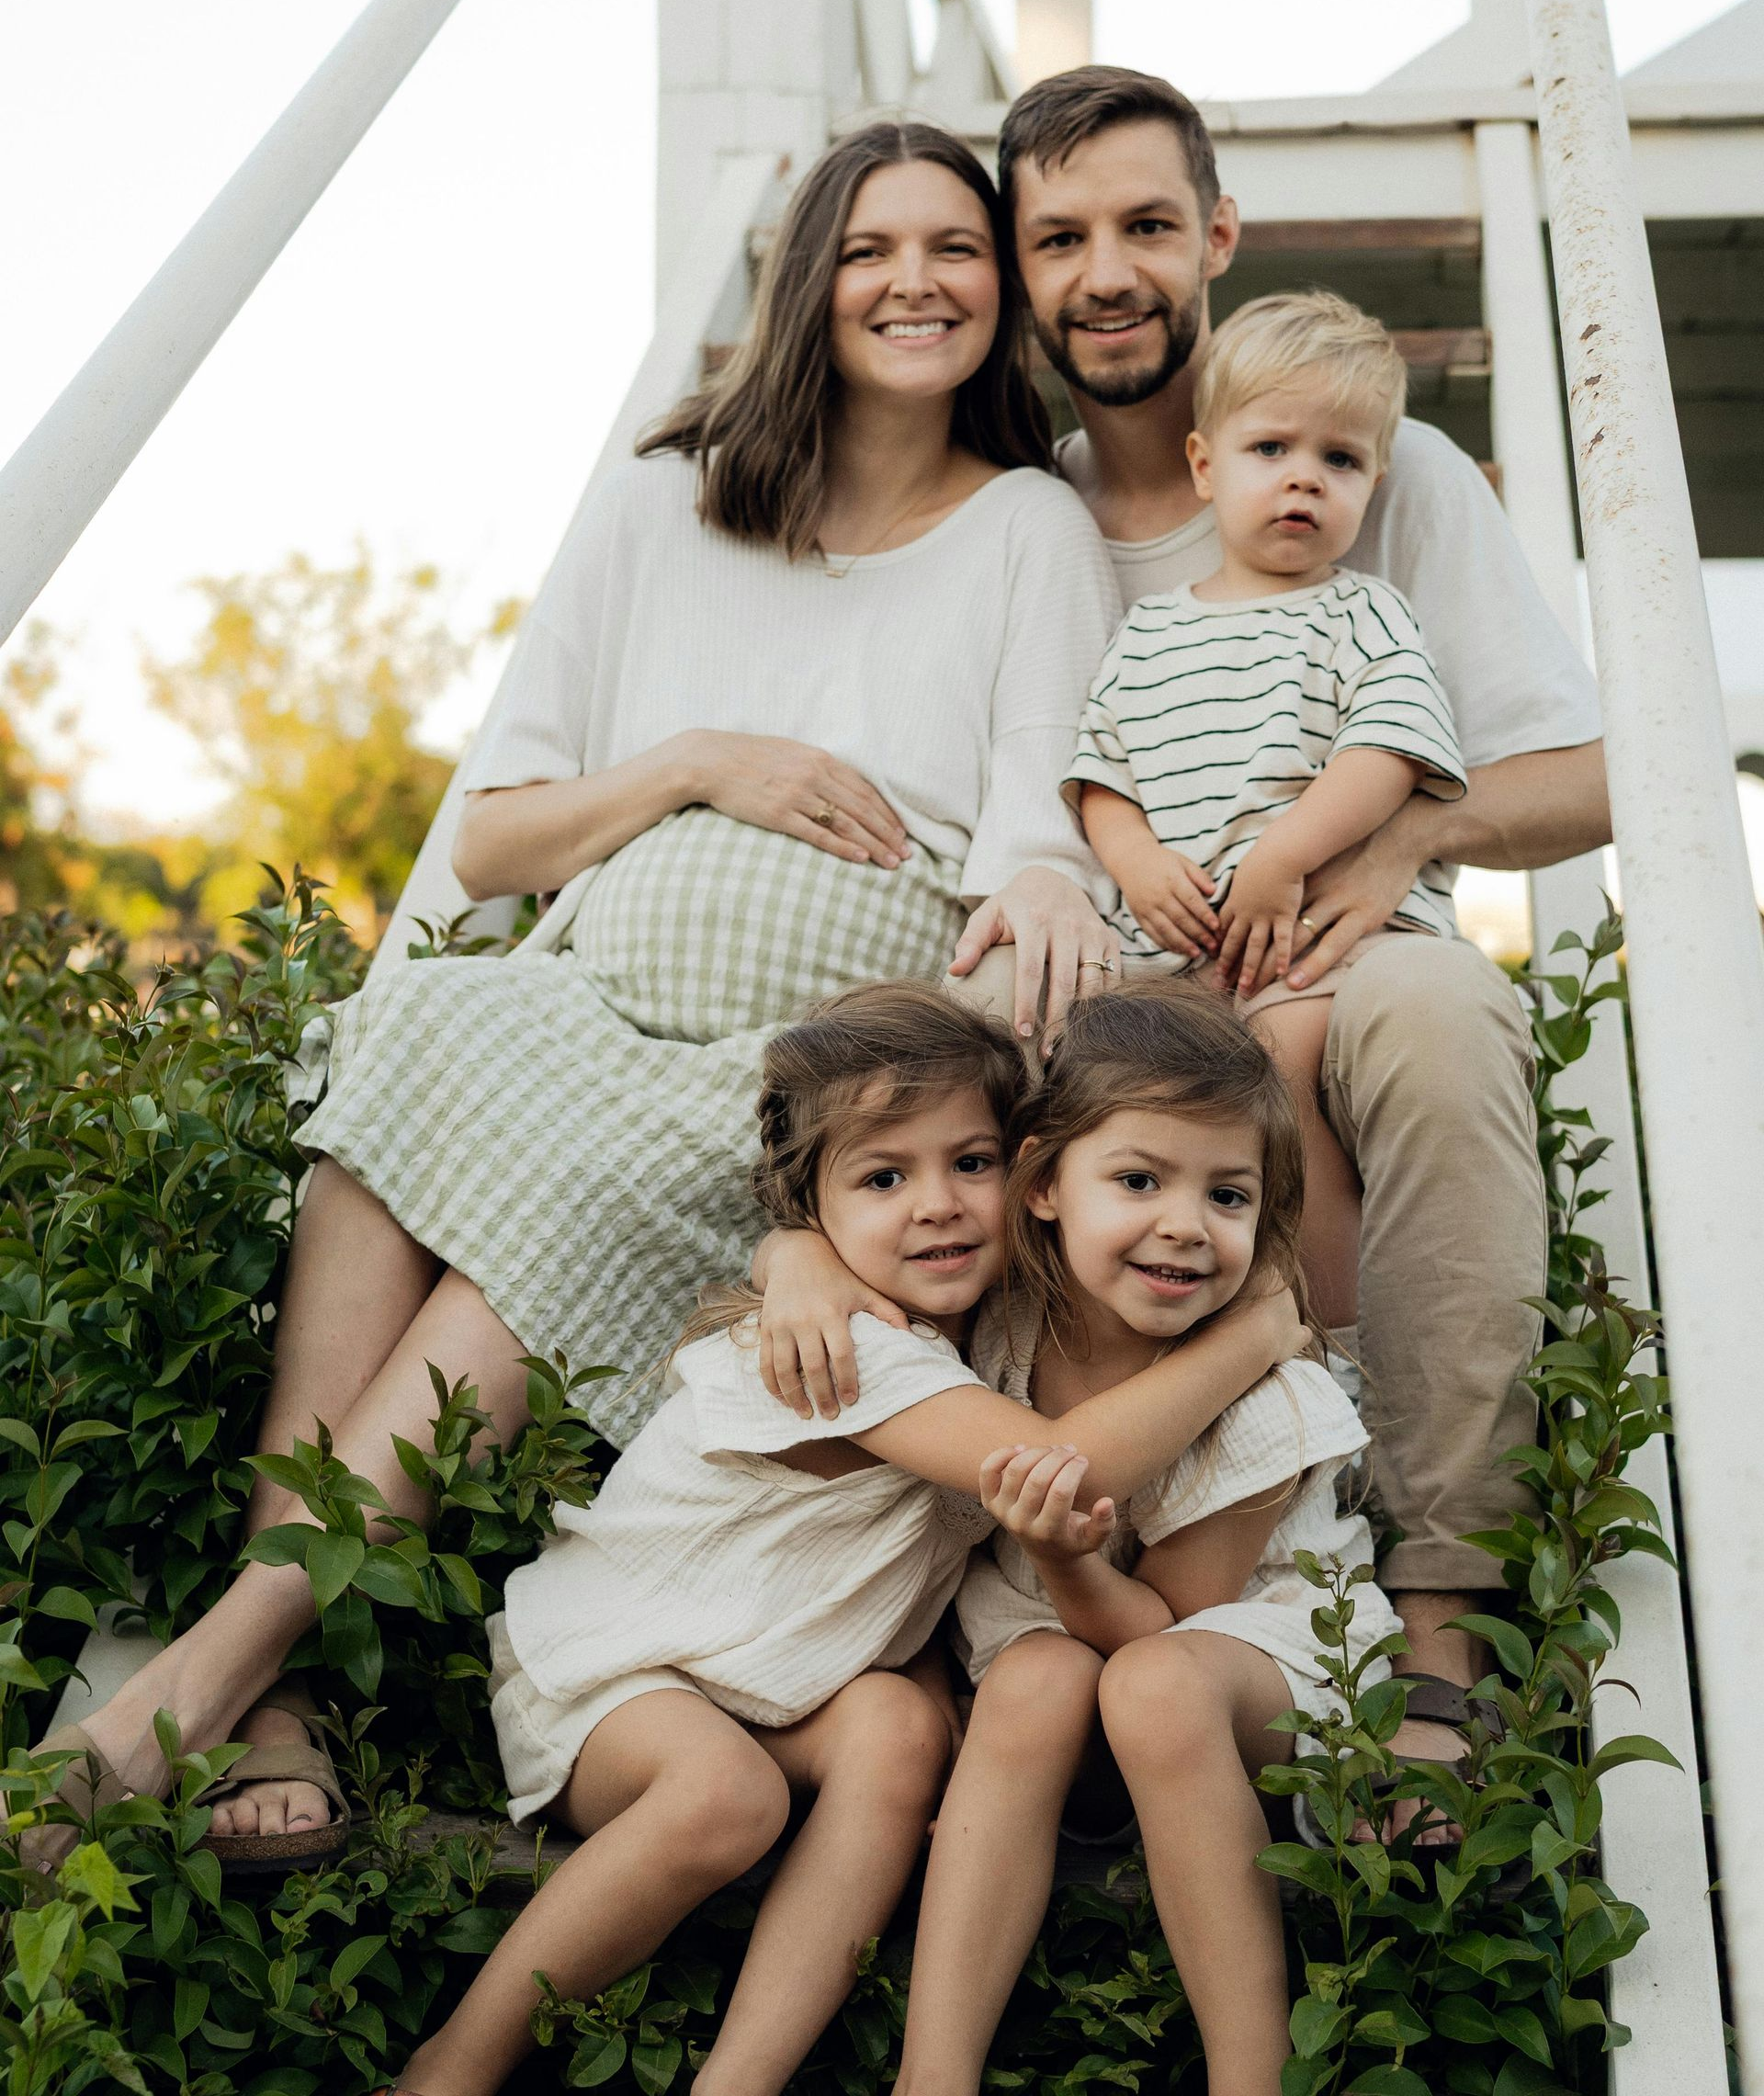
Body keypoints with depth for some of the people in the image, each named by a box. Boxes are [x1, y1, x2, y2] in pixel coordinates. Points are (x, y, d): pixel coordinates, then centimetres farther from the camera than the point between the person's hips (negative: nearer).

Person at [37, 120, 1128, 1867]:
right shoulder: (658, 507, 19)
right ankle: (272, 1702, -37)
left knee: (590, 1182, -33)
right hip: (593, 997, 2)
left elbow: (1037, 814, -3)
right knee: (423, 1030, -32)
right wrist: (696, 764, -2)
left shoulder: (1034, 530, 14)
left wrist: (1040, 884, -27)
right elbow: (489, 844, 15)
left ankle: (228, 1647, -34)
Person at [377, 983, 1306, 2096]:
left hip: (759, 1690, 7)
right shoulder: (842, 1346, -27)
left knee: (901, 1723, -20)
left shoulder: (979, 1334, 1)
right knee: (726, 1788, -33)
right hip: (598, 1661, -7)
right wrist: (1257, 1336, -28)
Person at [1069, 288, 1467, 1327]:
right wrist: (1139, 863, -3)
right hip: (1178, 939, 4)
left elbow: (1389, 754, -6)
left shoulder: (1362, 614, 8)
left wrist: (1279, 859, -18)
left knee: (1273, 1048, -28)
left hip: (1336, 917, -4)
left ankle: (1342, 1335, -17)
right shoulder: (1149, 633, 21)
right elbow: (1101, 774, 18)